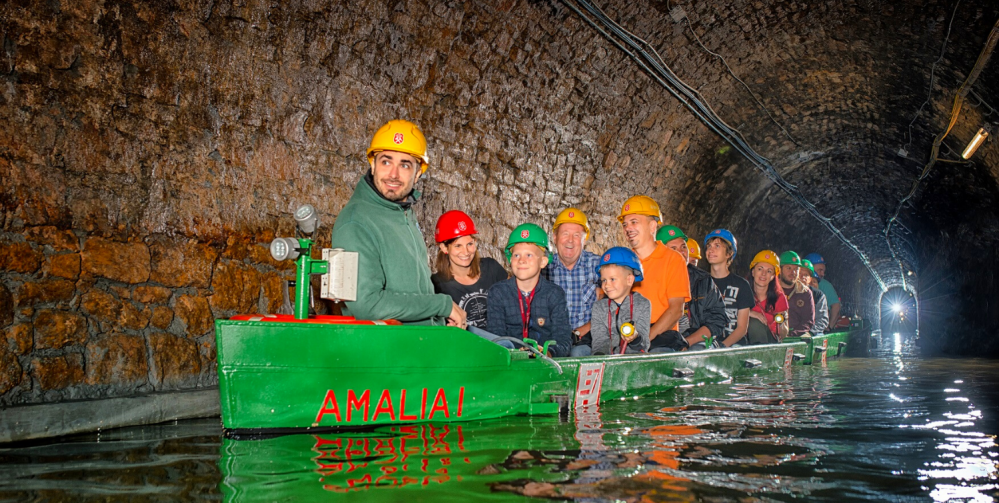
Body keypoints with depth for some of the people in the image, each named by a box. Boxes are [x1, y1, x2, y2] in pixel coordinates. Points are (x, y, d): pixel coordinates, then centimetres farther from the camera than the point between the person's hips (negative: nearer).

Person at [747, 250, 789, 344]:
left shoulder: (779, 297, 2)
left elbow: (783, 336, 4)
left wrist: (781, 323, -16)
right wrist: (748, 313, -20)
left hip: (771, 342, 0)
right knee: (754, 322, -30)